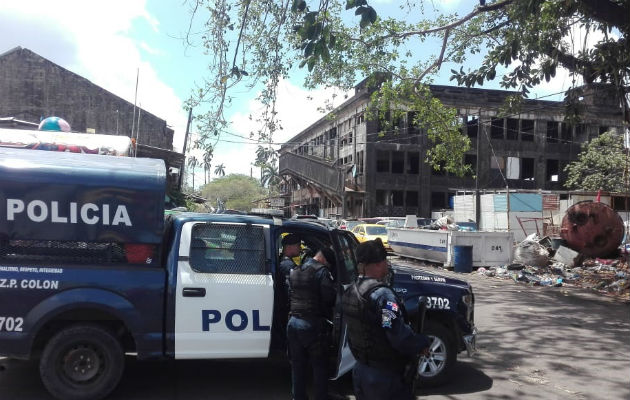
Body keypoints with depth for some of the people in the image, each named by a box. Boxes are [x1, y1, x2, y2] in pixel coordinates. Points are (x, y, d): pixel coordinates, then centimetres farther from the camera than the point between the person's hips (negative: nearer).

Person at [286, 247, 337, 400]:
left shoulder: (294, 272, 13)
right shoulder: (321, 271, -11)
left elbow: (290, 296, 15)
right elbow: (330, 298, -16)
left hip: (293, 322, 7)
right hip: (312, 324, -7)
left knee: (297, 365, 16)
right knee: (320, 366, 5)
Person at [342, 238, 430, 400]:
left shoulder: (349, 292, 3)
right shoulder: (382, 294, -24)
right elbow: (399, 335, -28)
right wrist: (422, 344, -12)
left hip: (360, 369, 8)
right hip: (385, 376, -8)